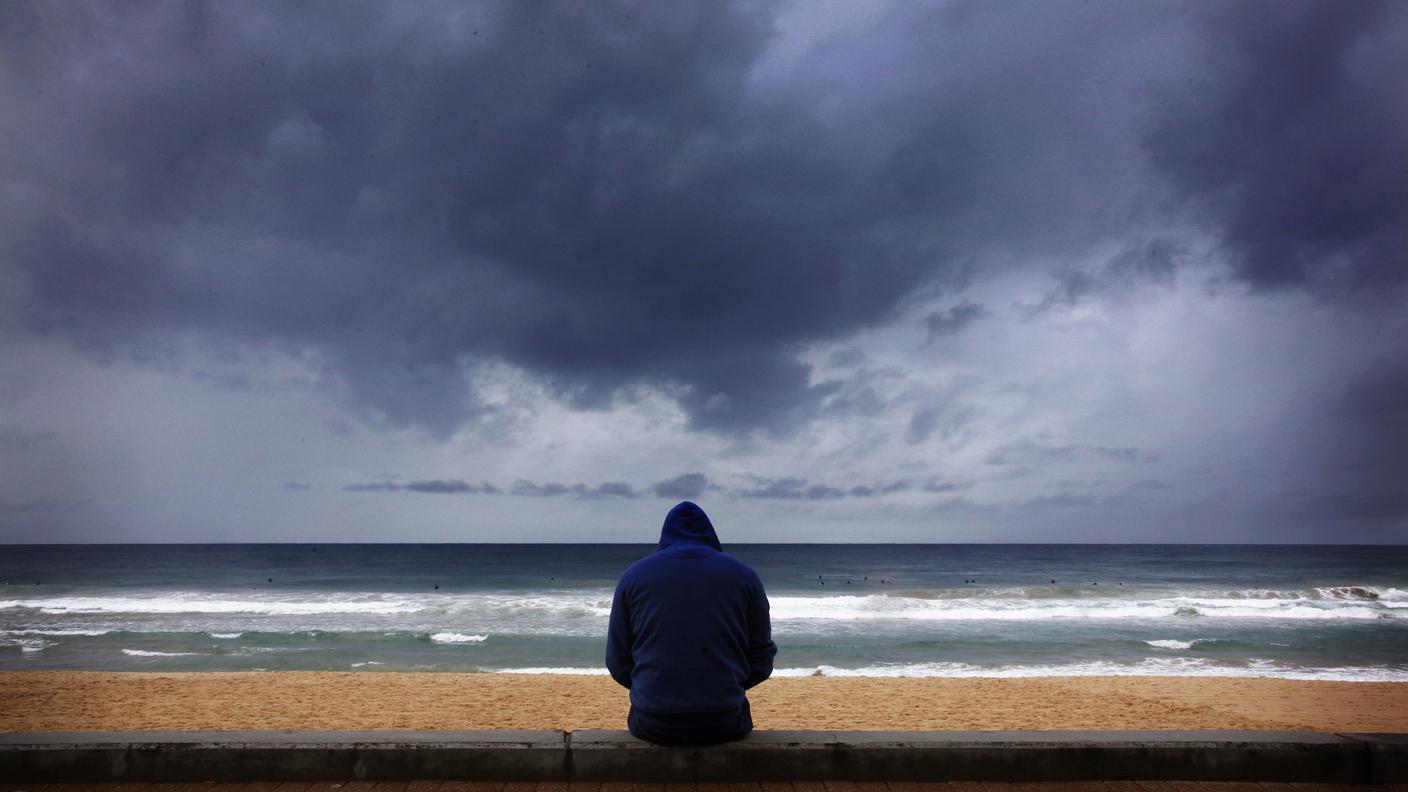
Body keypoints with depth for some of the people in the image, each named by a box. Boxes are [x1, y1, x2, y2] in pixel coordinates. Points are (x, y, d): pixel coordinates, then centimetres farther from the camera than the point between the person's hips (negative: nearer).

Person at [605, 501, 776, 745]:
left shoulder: (633, 576, 5)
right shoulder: (744, 575, 4)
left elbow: (618, 663, 6)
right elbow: (762, 660, 7)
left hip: (652, 725, 0)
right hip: (724, 724, 0)